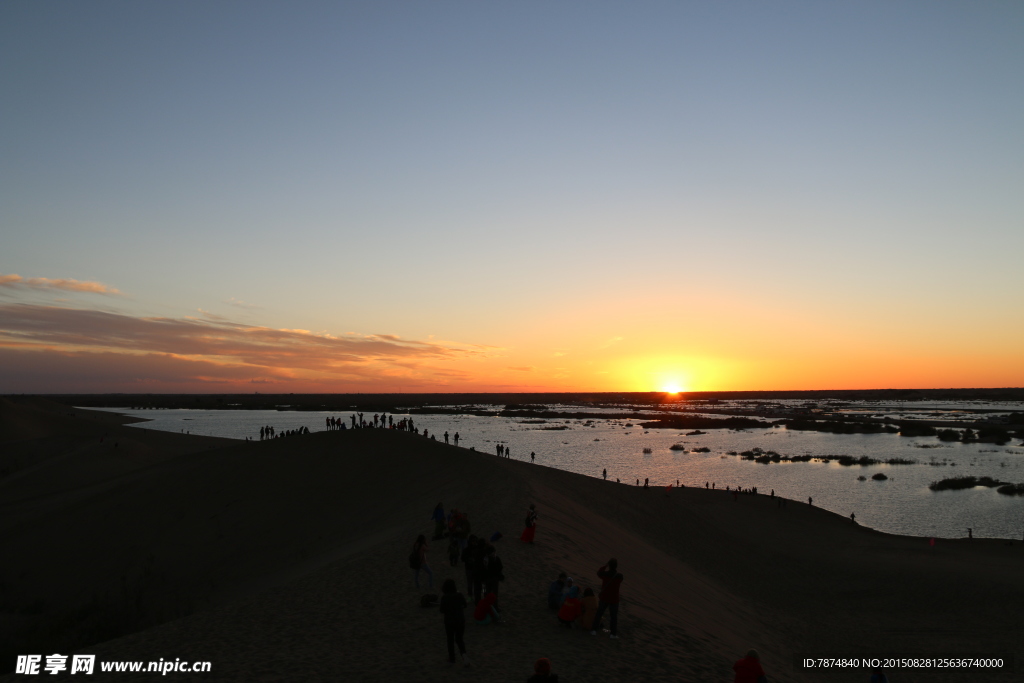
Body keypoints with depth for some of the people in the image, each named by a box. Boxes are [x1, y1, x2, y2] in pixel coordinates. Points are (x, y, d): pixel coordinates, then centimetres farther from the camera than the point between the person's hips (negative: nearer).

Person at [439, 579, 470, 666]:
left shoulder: (444, 598, -16)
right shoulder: (459, 595, -6)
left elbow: (442, 611, -9)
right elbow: (464, 605, 10)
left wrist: (442, 597, -3)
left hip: (449, 622, -2)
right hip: (461, 620, 2)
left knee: (450, 640, 18)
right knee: (459, 640, 15)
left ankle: (452, 659, 29)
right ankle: (464, 654, -9)